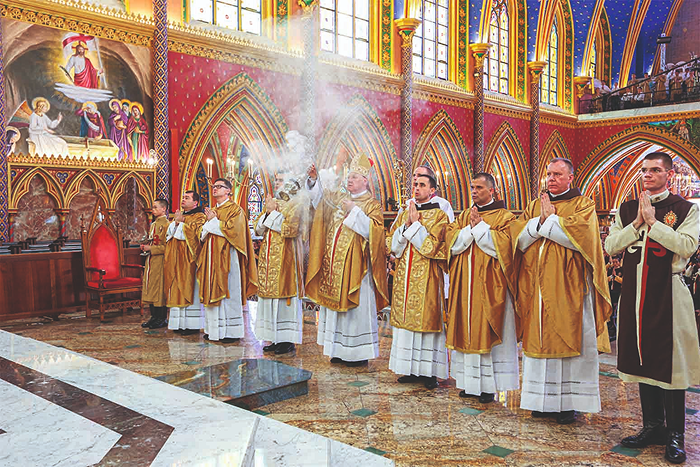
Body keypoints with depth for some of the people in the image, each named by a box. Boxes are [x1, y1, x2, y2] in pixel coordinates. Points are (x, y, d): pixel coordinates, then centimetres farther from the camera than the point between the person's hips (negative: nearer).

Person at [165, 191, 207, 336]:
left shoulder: (199, 216, -3)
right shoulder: (179, 215, 21)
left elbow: (192, 232, -17)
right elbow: (169, 232, 12)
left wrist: (180, 222, -7)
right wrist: (176, 222, -5)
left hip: (188, 259, -8)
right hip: (176, 259, 8)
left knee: (189, 290, -7)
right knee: (178, 290, 6)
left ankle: (192, 325, -4)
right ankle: (180, 323, 10)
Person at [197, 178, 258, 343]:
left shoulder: (235, 209, -3)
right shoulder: (211, 210, 19)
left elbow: (232, 230, -17)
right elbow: (203, 235, 18)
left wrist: (213, 221, -6)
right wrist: (209, 222, -2)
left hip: (227, 258, -7)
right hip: (211, 258, 7)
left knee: (228, 293, -5)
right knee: (212, 292, 6)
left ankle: (231, 331, 0)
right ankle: (213, 330, 12)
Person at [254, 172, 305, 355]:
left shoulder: (295, 204, -5)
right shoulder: (272, 202, 17)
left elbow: (291, 229, -18)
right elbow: (258, 229, 13)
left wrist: (274, 213, -11)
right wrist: (268, 213, -3)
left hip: (286, 256, -7)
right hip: (269, 257, 7)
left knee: (284, 293, -5)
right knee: (270, 293, 7)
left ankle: (288, 339, 1)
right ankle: (275, 339, 14)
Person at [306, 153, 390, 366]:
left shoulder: (372, 205, -4)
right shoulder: (339, 198, 13)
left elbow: (375, 230, -17)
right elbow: (320, 194, 21)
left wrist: (354, 211, -19)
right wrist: (314, 179, 3)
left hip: (355, 264, -6)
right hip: (334, 265, 6)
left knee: (356, 306, -4)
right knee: (336, 302, 9)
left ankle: (359, 352, 5)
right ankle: (340, 351, 19)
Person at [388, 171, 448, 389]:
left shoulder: (438, 215, -3)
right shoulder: (405, 213, 14)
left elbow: (430, 246, -13)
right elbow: (393, 244, 8)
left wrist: (416, 223, -12)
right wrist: (406, 225, -6)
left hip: (427, 278, -6)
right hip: (404, 277, 6)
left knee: (426, 320, -4)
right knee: (406, 320, 7)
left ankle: (429, 371, 5)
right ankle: (412, 370, 16)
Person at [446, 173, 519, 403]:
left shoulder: (504, 217, 0)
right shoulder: (463, 216, 14)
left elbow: (502, 245, -15)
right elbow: (451, 243, 3)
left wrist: (480, 225, -12)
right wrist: (471, 227, -10)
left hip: (490, 286, -5)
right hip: (465, 284, 5)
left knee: (488, 331, -3)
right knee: (466, 330, 7)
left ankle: (488, 385, 5)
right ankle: (470, 382, 16)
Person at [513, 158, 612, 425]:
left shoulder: (582, 204, 4)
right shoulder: (535, 205, 16)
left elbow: (581, 234, -15)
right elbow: (519, 238, 4)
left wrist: (549, 219, -8)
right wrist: (541, 220, -10)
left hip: (568, 287, -4)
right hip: (538, 289, 4)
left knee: (569, 339, -3)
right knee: (540, 339, 5)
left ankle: (569, 403, 5)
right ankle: (544, 401, 14)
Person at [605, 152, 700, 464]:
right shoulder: (627, 209, 11)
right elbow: (610, 245, 2)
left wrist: (653, 222, -14)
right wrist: (637, 223, -8)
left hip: (667, 292, -4)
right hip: (635, 292, 4)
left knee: (669, 361, -1)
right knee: (642, 359, 10)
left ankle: (675, 434, 11)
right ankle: (652, 426, 23)